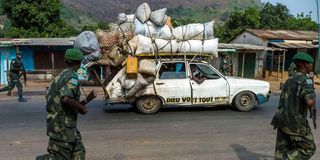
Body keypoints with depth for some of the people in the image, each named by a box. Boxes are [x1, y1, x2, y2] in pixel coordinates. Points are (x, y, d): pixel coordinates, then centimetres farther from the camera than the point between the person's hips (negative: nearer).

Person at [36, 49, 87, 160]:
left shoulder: (60, 76, 12)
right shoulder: (72, 78, -15)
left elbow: (48, 97, 17)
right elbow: (66, 98, -30)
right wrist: (81, 107, -15)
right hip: (63, 125, -9)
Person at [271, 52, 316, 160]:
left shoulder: (290, 80, 13)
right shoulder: (305, 80, -14)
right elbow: (310, 102, -30)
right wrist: (311, 106, -7)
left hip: (283, 120, 8)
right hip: (295, 124, -7)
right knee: (308, 149, 12)